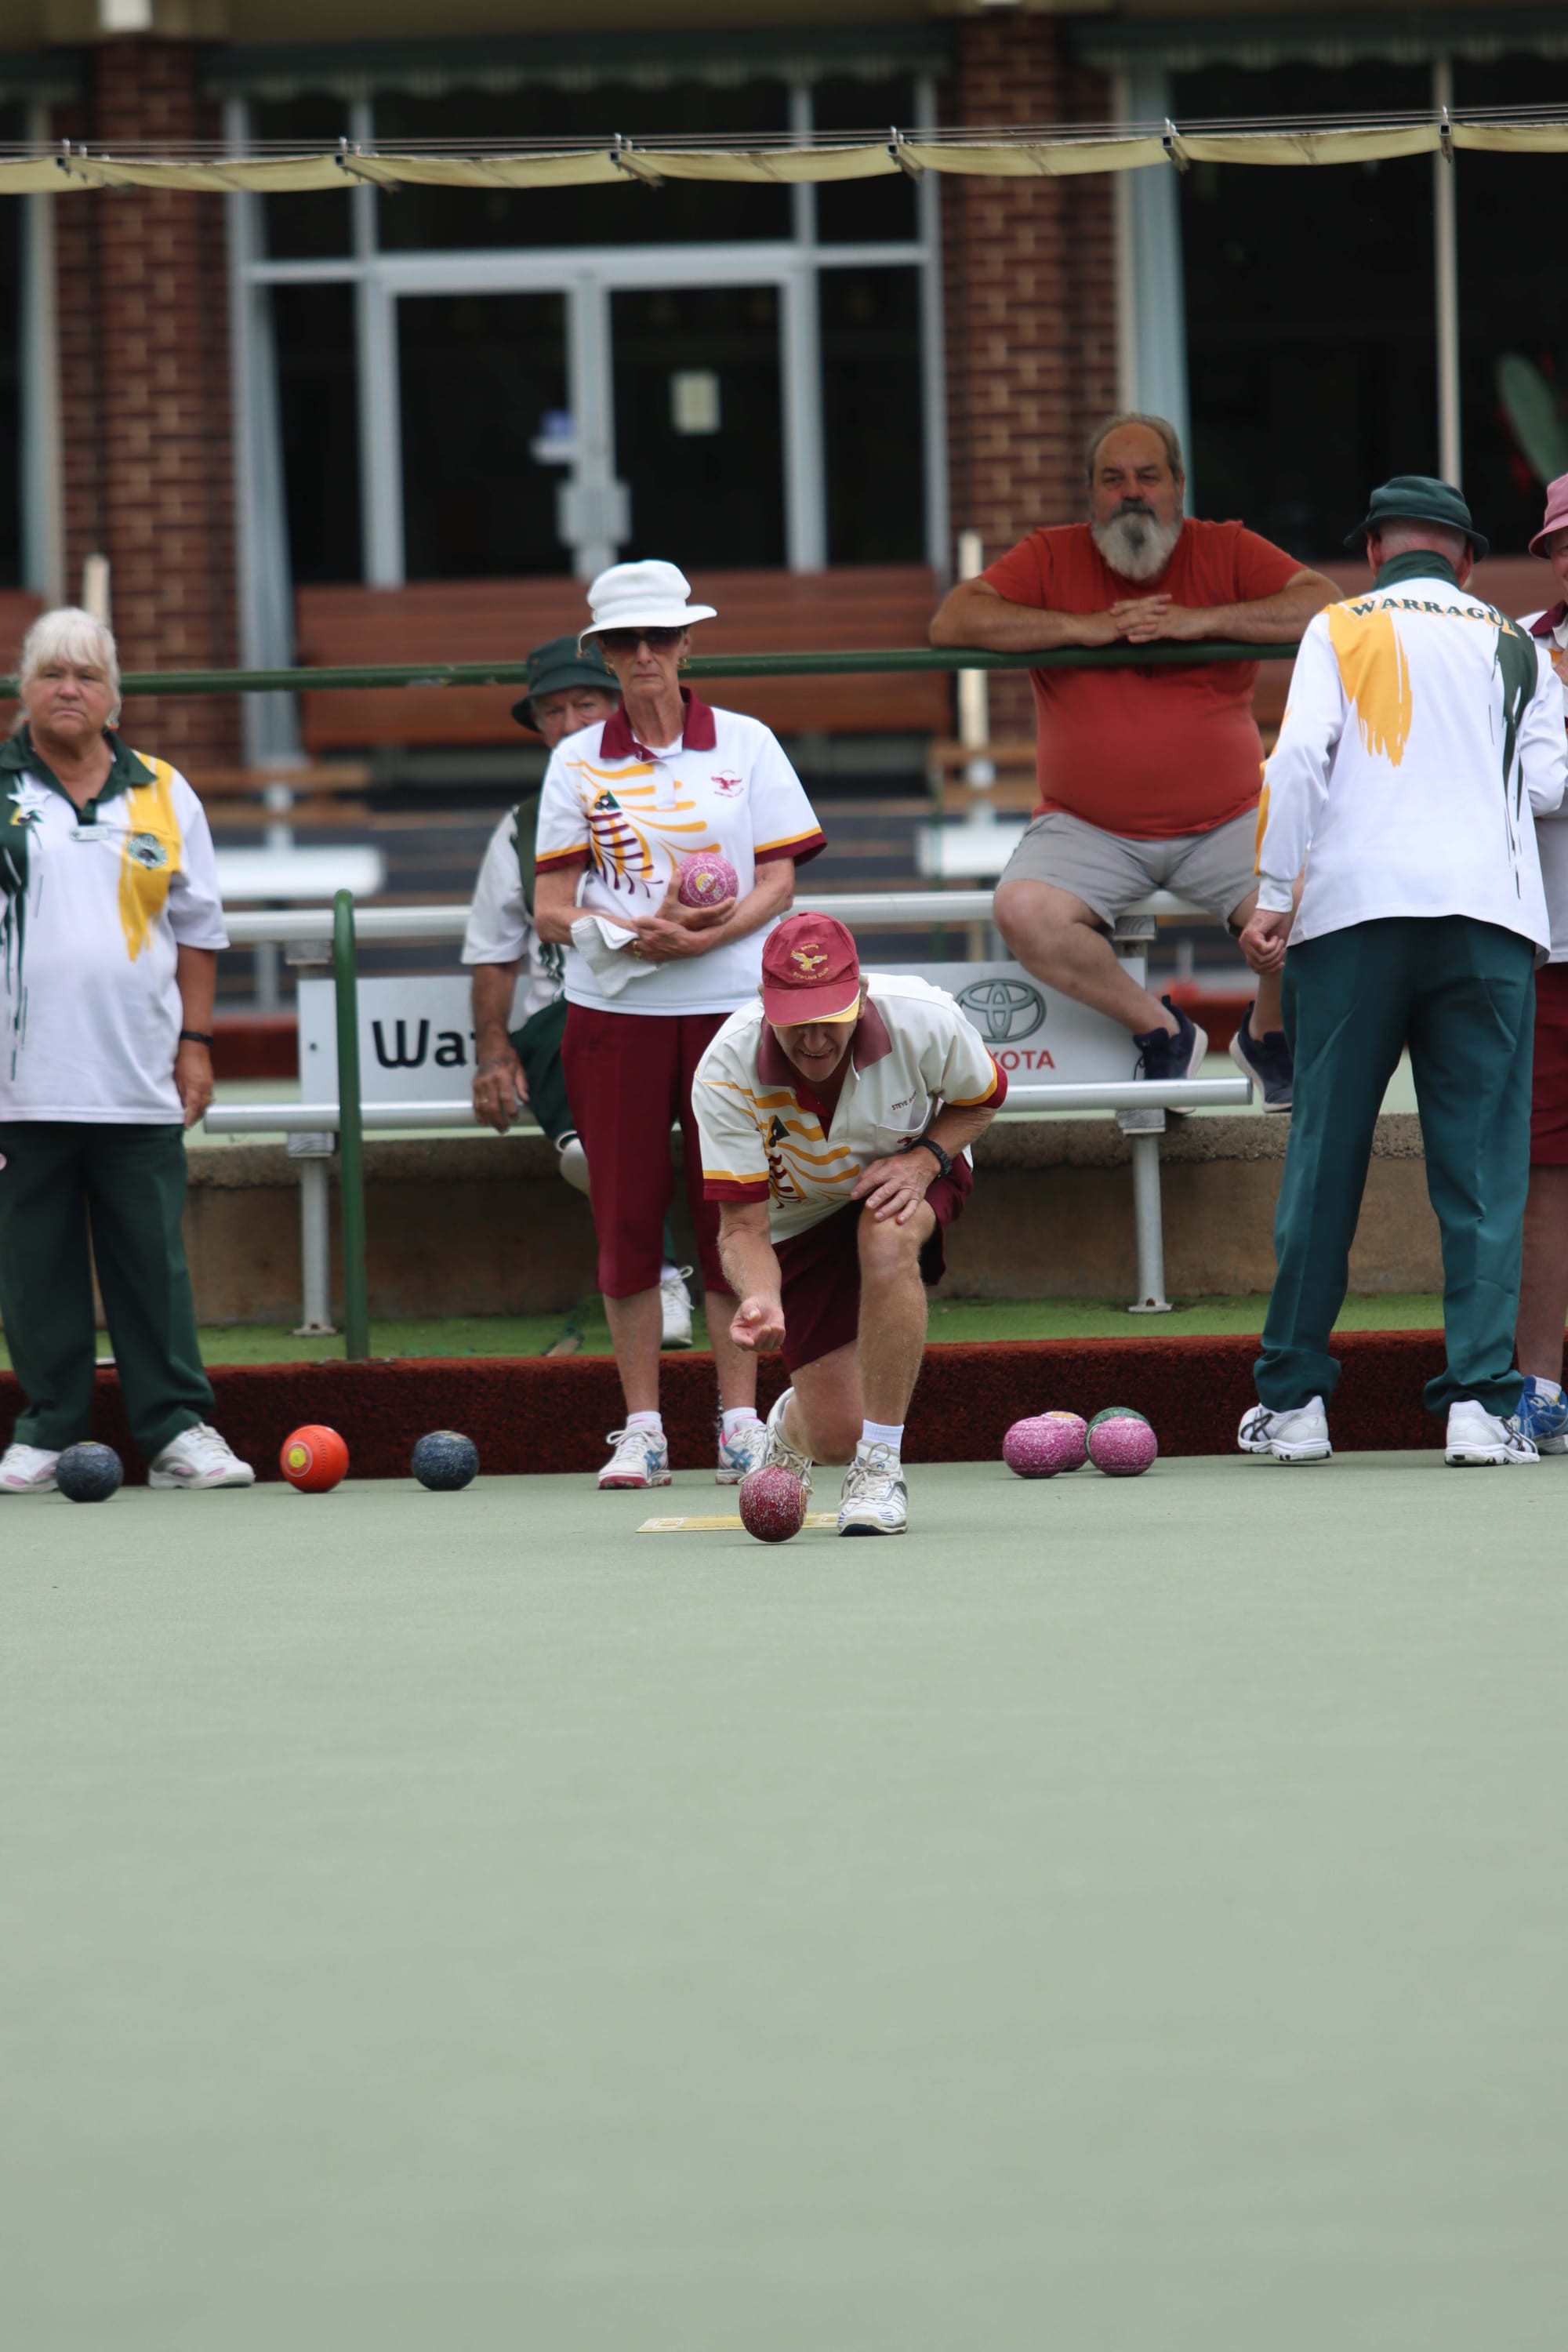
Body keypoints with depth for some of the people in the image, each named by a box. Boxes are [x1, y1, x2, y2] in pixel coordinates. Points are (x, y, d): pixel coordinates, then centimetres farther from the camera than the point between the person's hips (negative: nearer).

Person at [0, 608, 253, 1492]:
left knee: (154, 1261, 1)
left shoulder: (162, 794, 11)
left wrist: (196, 1040, 7)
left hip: (139, 1083, 1)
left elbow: (198, 926, 14)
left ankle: (178, 1429, 4)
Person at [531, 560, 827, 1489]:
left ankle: (741, 1417, 5)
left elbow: (778, 881, 1)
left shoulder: (746, 745, 5)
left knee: (730, 1211, -1)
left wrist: (708, 934, -17)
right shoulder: (578, 762, 6)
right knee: (626, 1214, 0)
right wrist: (636, 934, -16)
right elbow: (551, 909, 2)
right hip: (613, 1006, 1)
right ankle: (641, 1428, 5)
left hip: (730, 998, -1)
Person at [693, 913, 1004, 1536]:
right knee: (836, 1434, -5)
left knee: (886, 1239, -39)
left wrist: (926, 1157, -25)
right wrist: (760, 1298, -50)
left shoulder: (925, 1022, -30)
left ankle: (880, 1465, -26)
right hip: (799, 1220, 0)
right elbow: (743, 1227, -28)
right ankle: (793, 1423, 37)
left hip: (904, 1177, 0)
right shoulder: (727, 1073, -32)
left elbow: (981, 1099, -5)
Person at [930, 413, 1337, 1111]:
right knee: (1024, 911, -28)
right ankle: (1159, 1032, -4)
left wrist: (1202, 621, -17)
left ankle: (1266, 1033, 11)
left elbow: (1325, 607, -8)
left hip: (1224, 822, 0)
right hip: (1088, 828, 0)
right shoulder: (1052, 557, 5)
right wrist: (1084, 627, -15)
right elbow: (953, 622, -7)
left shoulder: (1225, 551, 4)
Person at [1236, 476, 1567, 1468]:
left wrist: (1274, 892, -2)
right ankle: (1481, 1398, -9)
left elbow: (1300, 755, -4)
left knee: (1324, 1159, 5)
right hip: (1488, 912, 1)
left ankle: (1292, 1400, 8)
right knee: (1482, 1168, 0)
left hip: (1355, 908, -1)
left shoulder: (1341, 631, 9)